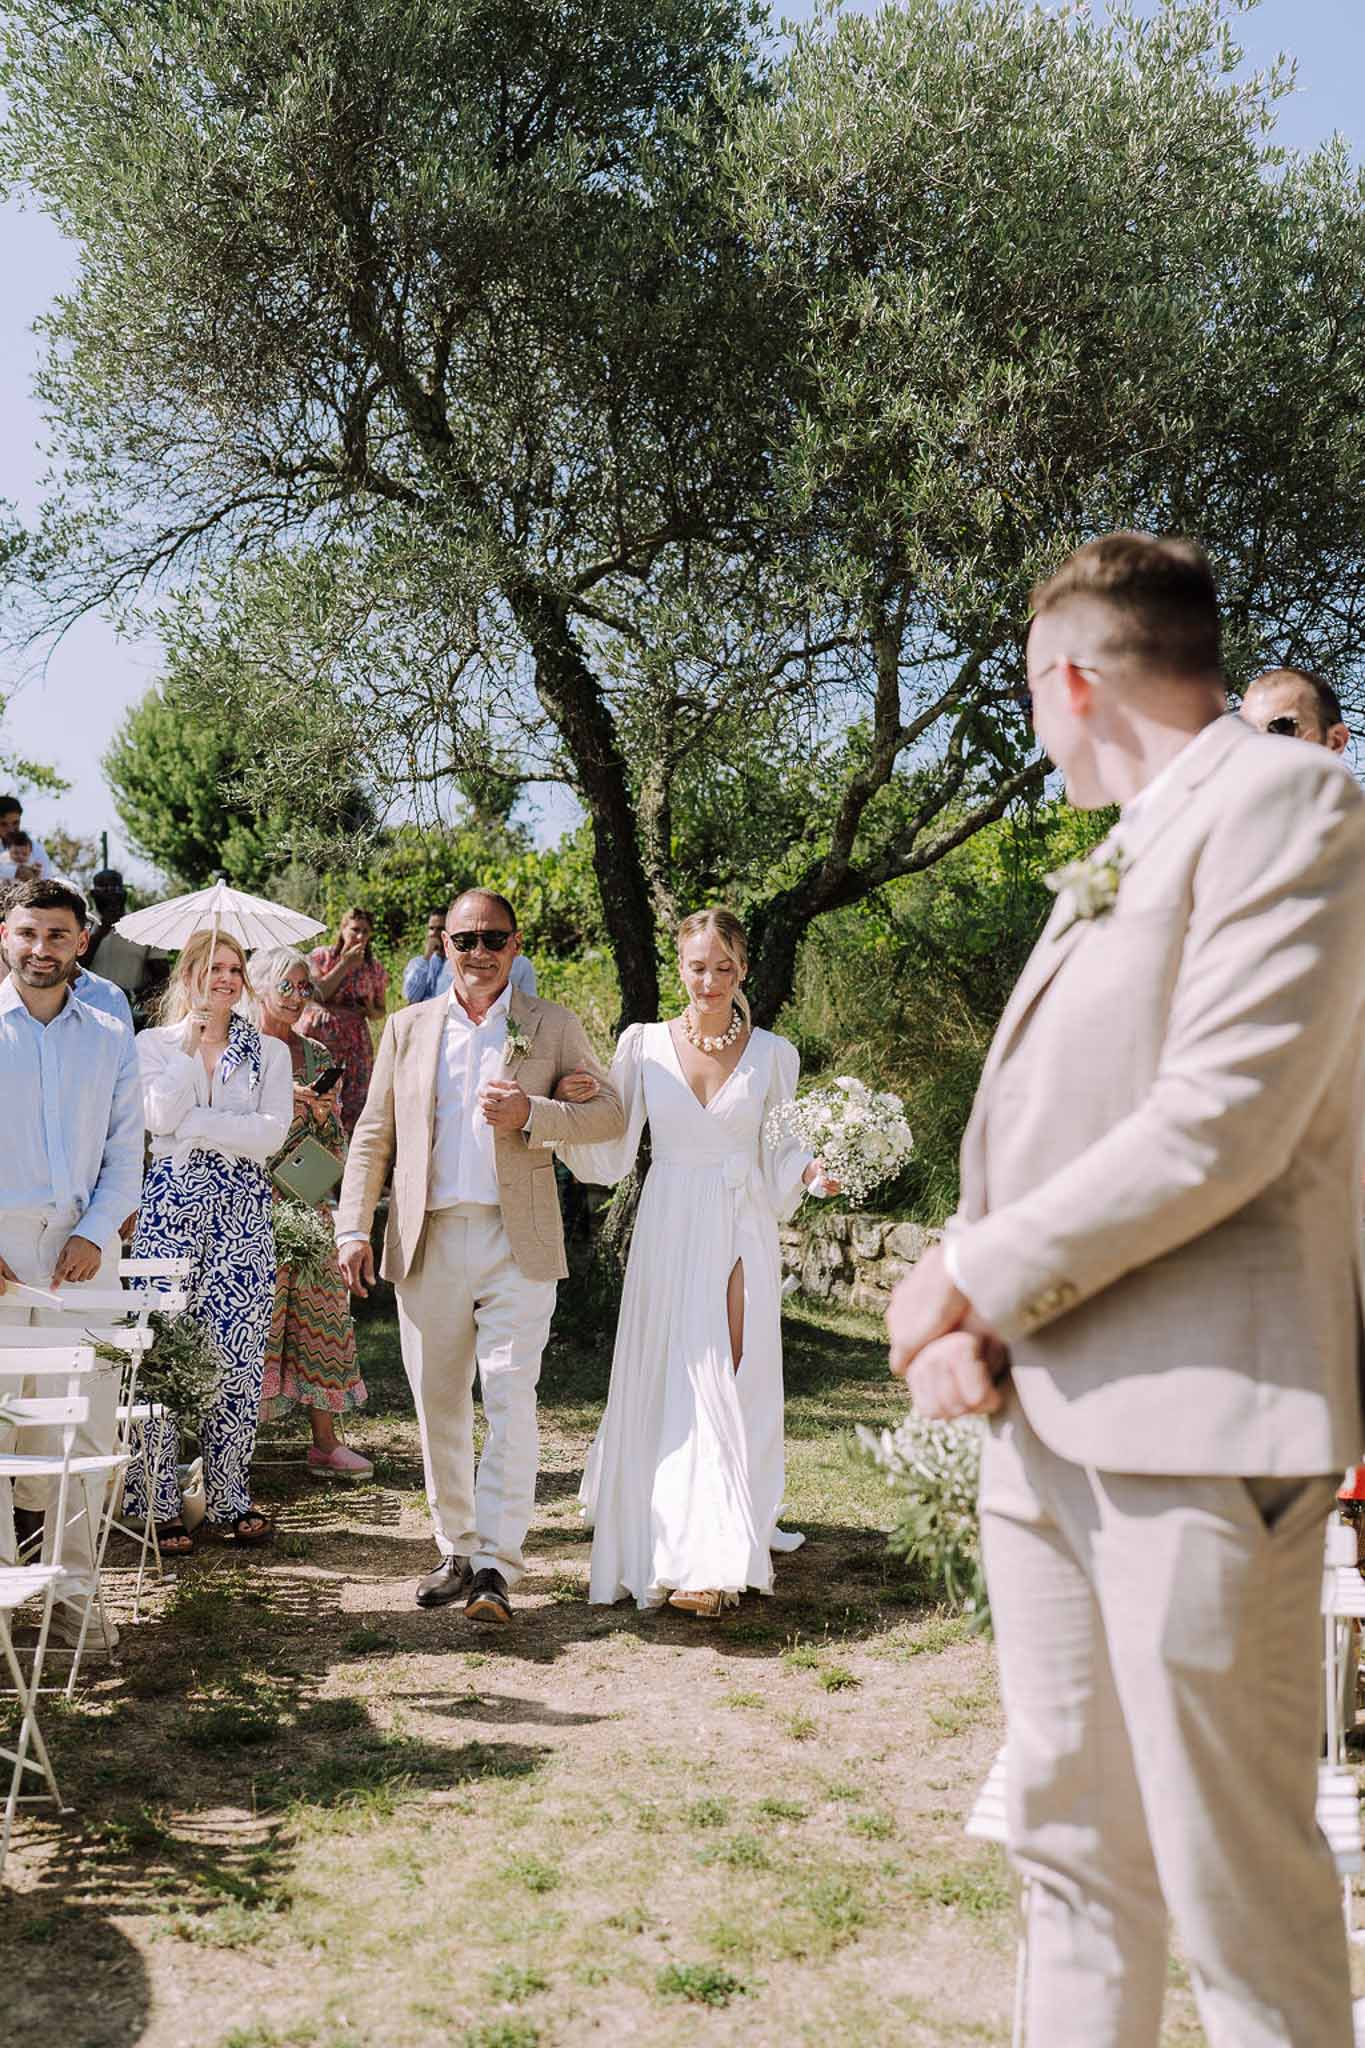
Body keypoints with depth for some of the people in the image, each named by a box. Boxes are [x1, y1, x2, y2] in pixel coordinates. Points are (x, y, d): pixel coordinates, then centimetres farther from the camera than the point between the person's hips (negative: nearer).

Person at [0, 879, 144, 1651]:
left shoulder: (110, 1040, 12)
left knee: (83, 1427, 2)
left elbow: (126, 1153, 9)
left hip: (80, 1246, 2)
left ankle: (72, 1590, 11)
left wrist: (95, 1234, -6)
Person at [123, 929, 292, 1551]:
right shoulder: (154, 1043, 8)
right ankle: (157, 1502, 4)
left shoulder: (270, 1051, 11)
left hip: (242, 1211, 2)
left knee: (237, 1353, 1)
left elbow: (273, 1132, -3)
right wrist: (191, 1043, -10)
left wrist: (194, 1122, -9)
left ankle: (230, 1497, 12)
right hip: (170, 1205, -1)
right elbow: (161, 1117, -9)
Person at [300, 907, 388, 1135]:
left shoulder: (376, 970, 9)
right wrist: (345, 965, -12)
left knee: (354, 1104, -1)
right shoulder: (321, 957, 2)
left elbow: (380, 1011, 18)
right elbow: (317, 994, -12)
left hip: (355, 1042, 2)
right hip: (317, 1037, -2)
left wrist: (370, 1011, -6)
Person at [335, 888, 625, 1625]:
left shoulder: (553, 1026, 7)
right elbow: (373, 1135, 12)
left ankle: (496, 1565, -7)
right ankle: (455, 1550, 22)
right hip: (427, 1245, 3)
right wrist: (354, 1228, 1)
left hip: (518, 1244, -2)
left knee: (511, 1400, -11)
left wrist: (531, 1114, -14)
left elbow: (611, 1114, 3)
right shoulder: (408, 1027, 12)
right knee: (438, 1407, 9)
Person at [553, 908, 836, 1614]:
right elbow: (611, 1157, 5)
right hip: (668, 1232, 0)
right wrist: (572, 1105, -13)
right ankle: (684, 1550, 0)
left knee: (730, 1385, -1)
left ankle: (713, 1557, 7)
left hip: (741, 1237, 0)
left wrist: (811, 1168, -11)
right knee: (672, 1386, -4)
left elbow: (774, 1162, 10)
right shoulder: (642, 1044, 3)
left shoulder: (773, 1054, 4)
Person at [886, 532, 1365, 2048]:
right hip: (1044, 1416, 9)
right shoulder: (1107, 868, 21)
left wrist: (976, 1277, -12)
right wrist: (965, 1324, -1)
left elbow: (1222, 1123, -19)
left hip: (1192, 1418, -9)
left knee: (1236, 1879, 0)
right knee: (1069, 1841, 16)